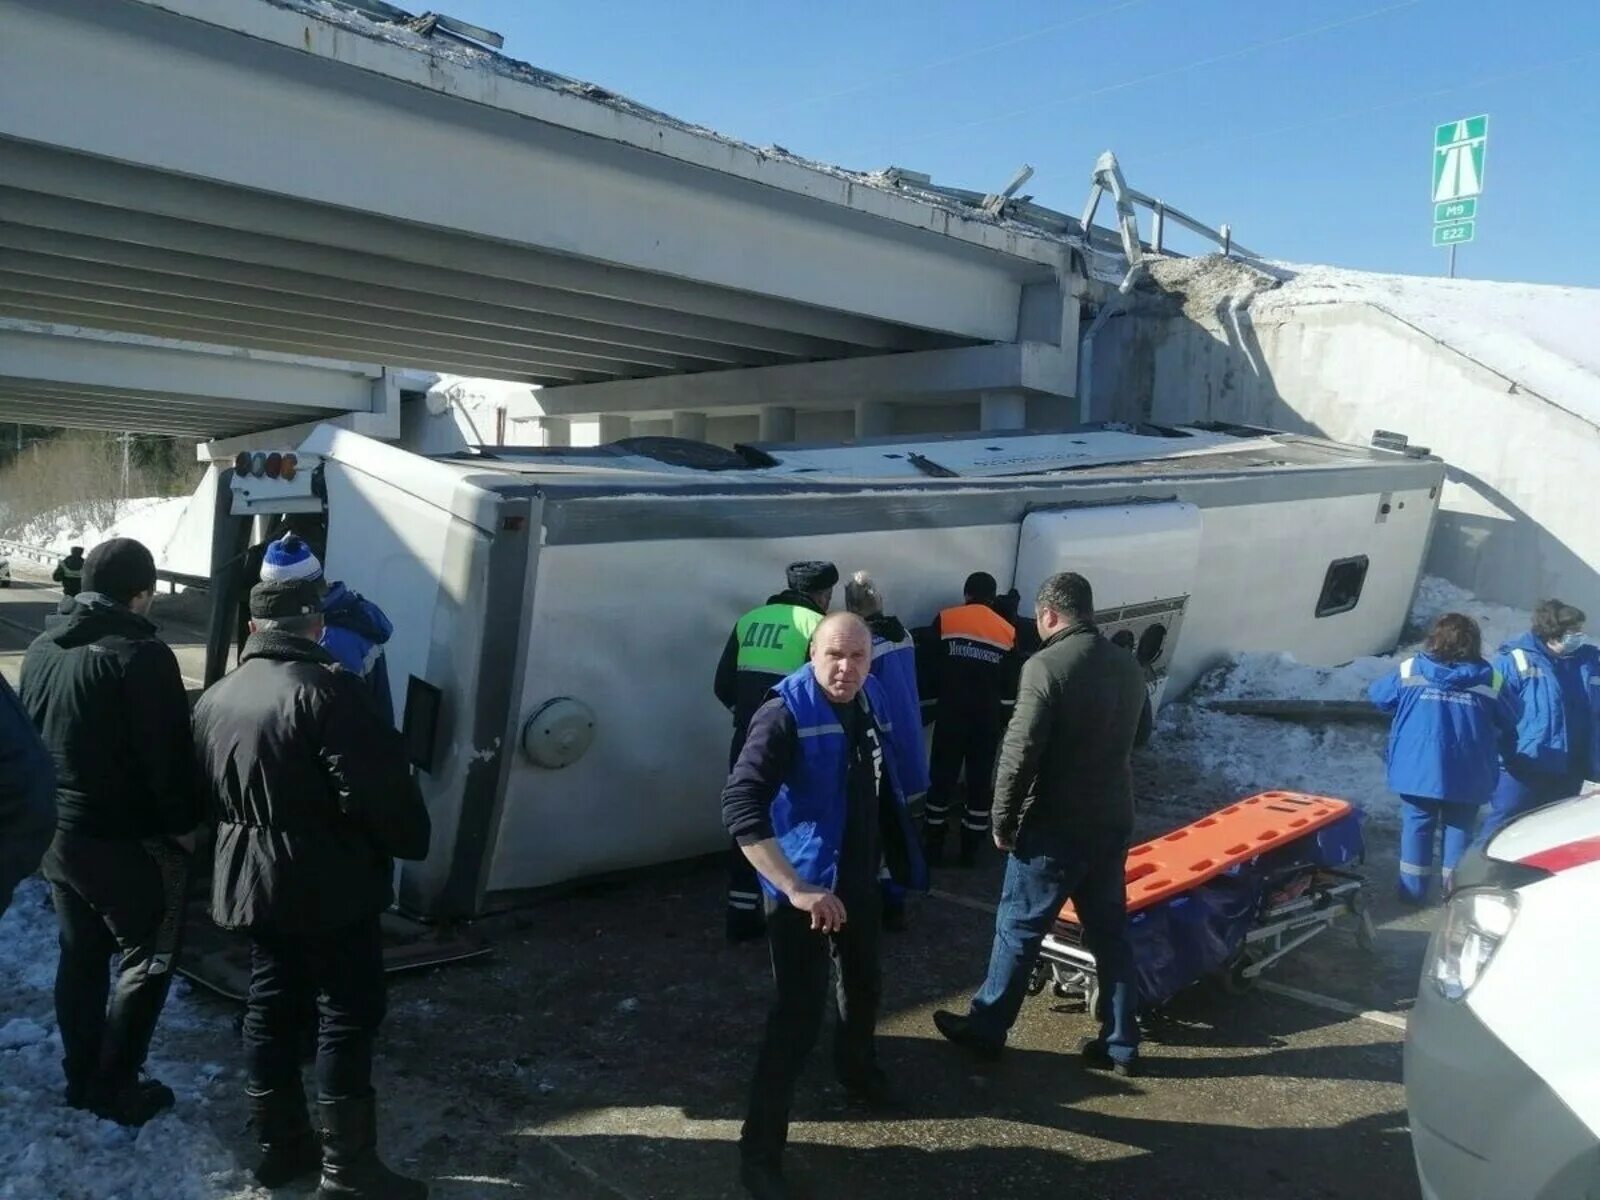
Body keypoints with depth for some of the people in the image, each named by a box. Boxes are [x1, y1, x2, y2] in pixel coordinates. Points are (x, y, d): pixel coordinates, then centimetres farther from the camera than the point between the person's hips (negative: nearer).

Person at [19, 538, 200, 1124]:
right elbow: (167, 754, -19)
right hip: (128, 841, -8)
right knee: (147, 961, 7)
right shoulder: (141, 655, -21)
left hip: (56, 833, 8)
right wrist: (184, 825, -7)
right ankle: (115, 1087, 11)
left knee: (80, 955, 18)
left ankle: (80, 1077, 29)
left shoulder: (41, 648, 5)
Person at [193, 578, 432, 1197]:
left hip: (252, 880, 8)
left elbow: (208, 794, 16)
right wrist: (413, 840, -5)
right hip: (329, 884, -7)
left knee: (271, 1006, 15)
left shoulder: (216, 698, 7)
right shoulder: (329, 689, -18)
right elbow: (378, 789, -21)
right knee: (348, 1015, 1)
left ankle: (281, 1144, 26)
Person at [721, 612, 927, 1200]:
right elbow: (740, 806, -32)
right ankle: (760, 1149, 10)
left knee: (864, 985, 26)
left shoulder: (873, 700, -2)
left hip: (859, 878, 7)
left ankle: (858, 1071, 54)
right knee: (799, 1016, -7)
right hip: (806, 888, -7)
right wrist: (795, 888, -37)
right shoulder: (785, 713, -23)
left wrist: (898, 858, 16)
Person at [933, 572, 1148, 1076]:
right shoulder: (1128, 666, 5)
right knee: (1110, 932, 15)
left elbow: (1019, 753, -20)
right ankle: (1121, 1044, 23)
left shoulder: (1046, 665, -18)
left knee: (1018, 928, 8)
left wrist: (1003, 821, -9)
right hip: (1113, 822, 6)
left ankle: (986, 1027, 21)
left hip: (1053, 828, -6)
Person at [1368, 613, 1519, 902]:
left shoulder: (1409, 670, -3)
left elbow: (1377, 695, 10)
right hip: (1466, 775, 0)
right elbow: (1512, 722, 7)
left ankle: (1413, 891, 13)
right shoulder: (1490, 680, -2)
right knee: (1459, 829, 11)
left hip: (1418, 769, 0)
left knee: (1417, 826, 10)